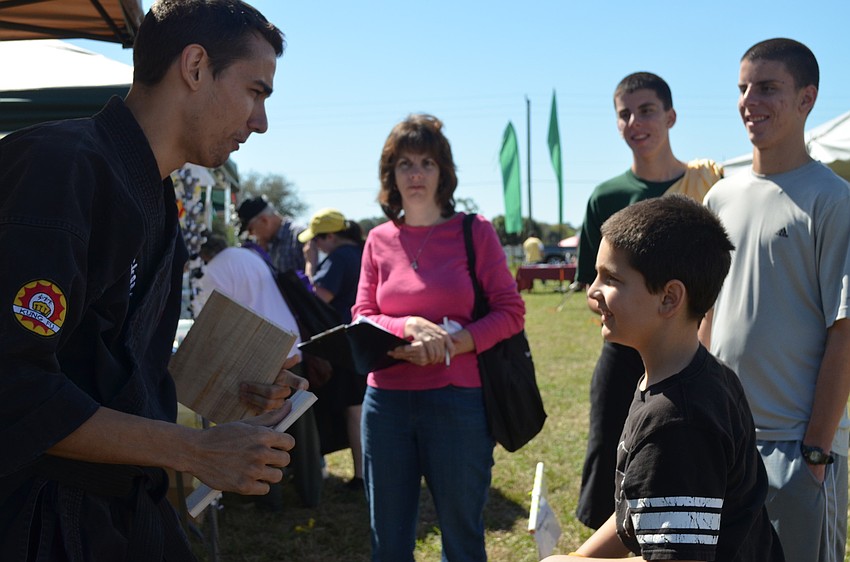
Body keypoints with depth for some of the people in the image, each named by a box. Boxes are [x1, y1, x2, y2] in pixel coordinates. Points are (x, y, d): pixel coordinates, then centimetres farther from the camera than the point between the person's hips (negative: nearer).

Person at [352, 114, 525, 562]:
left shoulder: (475, 232, -1)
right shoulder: (379, 241, 7)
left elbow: (511, 312, -3)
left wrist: (450, 345, -16)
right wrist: (410, 327, -15)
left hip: (457, 401, -2)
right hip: (388, 402, 3)